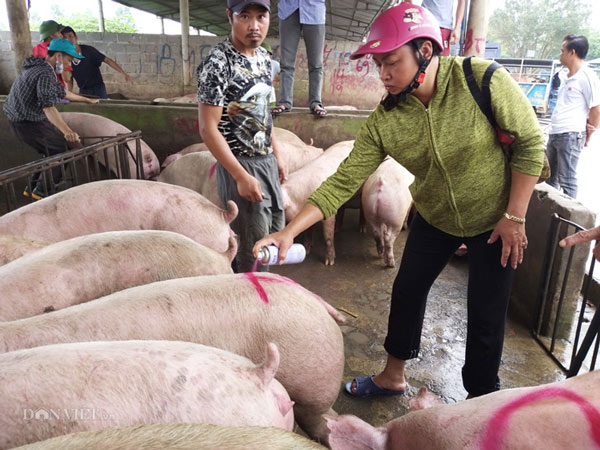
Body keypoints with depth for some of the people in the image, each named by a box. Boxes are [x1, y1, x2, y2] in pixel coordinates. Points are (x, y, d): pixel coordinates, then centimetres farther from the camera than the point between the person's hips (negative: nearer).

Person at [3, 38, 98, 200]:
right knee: (63, 150, -1)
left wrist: (86, 100, 33)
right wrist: (67, 131, -51)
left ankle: (32, 186, 27)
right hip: (28, 124, -10)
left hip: (18, 118, 10)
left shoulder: (39, 67, 10)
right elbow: (48, 106, -38)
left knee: (53, 152, 19)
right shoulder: (45, 74, -23)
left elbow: (60, 91, 24)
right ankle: (42, 190, 5)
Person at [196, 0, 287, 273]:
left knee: (276, 233, 19)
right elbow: (208, 129, -19)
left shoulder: (264, 57, 6)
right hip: (240, 166, -8)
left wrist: (277, 156, 15)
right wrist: (241, 176, -21)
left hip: (267, 161, 8)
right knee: (255, 248, 1)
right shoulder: (217, 63, -18)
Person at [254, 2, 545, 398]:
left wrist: (514, 217, -17)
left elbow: (531, 143, -15)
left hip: (495, 220, -3)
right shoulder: (385, 120, -17)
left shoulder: (483, 81, -25)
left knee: (486, 315, 5)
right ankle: (393, 377, 36)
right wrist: (290, 231, -28)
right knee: (407, 291, 12)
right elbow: (344, 180, -20)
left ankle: (481, 398, 32)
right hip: (435, 218, 4)